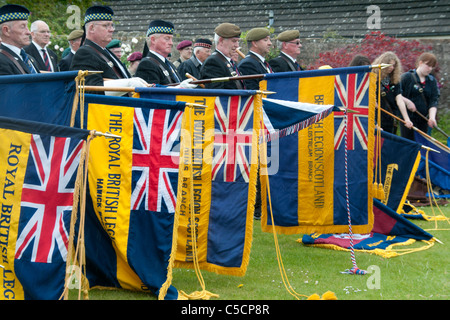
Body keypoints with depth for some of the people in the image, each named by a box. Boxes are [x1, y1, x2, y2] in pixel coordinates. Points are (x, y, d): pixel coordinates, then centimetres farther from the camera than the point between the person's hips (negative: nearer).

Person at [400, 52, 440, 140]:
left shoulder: (432, 81, 11)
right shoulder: (407, 77, -4)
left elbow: (434, 101, 3)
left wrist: (432, 117, -12)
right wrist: (407, 101, -15)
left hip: (423, 120, 5)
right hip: (408, 117, -5)